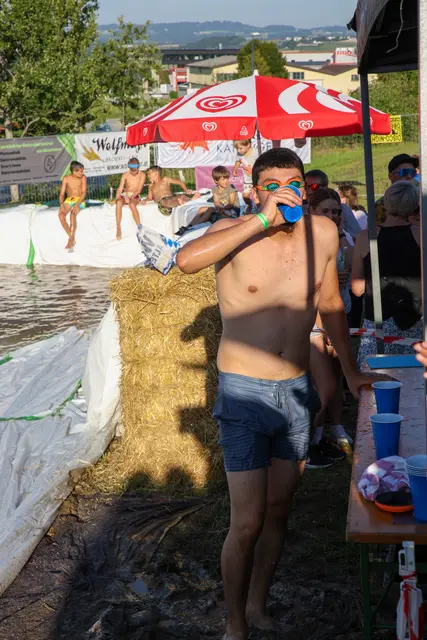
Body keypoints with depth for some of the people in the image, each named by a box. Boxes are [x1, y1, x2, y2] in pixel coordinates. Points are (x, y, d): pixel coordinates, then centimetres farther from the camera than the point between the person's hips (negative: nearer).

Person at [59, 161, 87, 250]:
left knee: (73, 213, -34)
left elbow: (84, 193, -10)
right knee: (61, 214, -28)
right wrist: (61, 204, -21)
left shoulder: (83, 178, -4)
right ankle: (72, 238, -24)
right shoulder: (66, 179, -1)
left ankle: (71, 239, -33)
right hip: (69, 200, 2)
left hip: (80, 201, -2)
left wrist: (77, 204, -26)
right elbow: (62, 194, -1)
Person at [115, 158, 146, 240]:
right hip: (124, 195, 2)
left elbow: (139, 189, -10)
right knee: (119, 203, -35)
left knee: (131, 204, -39)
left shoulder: (142, 175, -1)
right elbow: (120, 189, 0)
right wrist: (117, 198, -19)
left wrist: (130, 197, -24)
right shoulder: (125, 175, 5)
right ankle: (118, 229, -38)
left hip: (135, 196, -2)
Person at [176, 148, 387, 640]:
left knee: (279, 511, 17)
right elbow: (186, 260, -36)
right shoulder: (236, 233, -13)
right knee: (248, 523, -2)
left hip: (296, 393, 5)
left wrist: (350, 373, 18)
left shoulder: (323, 232, 0)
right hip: (245, 395, -4)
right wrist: (261, 220, -35)